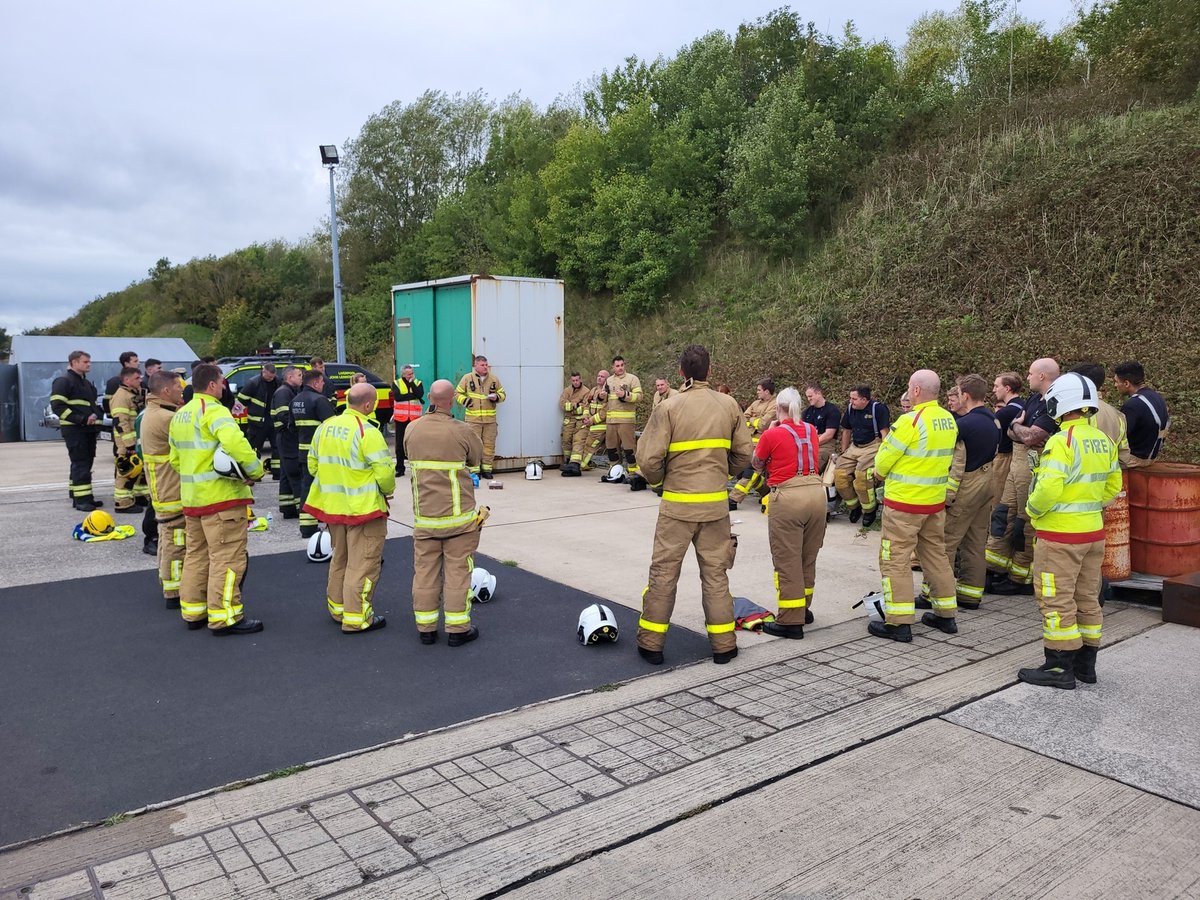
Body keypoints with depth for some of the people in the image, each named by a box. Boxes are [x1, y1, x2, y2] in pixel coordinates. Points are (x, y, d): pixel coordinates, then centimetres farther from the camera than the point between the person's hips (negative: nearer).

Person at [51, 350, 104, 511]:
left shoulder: (85, 382, 20)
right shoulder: (63, 381, -8)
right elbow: (57, 406, -17)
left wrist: (95, 415, 9)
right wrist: (81, 419, -22)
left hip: (88, 429, 9)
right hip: (73, 430, -9)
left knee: (86, 463, 12)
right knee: (80, 463, -11)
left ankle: (85, 497, 18)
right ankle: (81, 499, -10)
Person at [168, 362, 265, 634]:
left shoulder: (180, 415, 16)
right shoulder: (213, 410, -14)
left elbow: (175, 458, 20)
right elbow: (235, 442, -31)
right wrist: (255, 470, -20)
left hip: (191, 496, 10)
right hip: (221, 497, -10)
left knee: (196, 553, 18)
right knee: (227, 557, -5)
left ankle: (193, 611, 26)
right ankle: (224, 617, -3)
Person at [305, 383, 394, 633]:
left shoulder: (325, 426, 4)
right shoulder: (367, 432, -19)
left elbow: (313, 465, 11)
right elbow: (385, 472, -22)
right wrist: (387, 490, -2)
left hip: (332, 505, 8)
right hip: (364, 507, -7)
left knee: (340, 558, 23)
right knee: (364, 563, 3)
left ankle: (337, 608, 35)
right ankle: (356, 618, 8)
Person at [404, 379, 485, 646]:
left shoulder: (412, 429, -2)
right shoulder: (463, 431, -14)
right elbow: (478, 460, 2)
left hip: (424, 514, 4)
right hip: (458, 515, -4)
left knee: (425, 570, 12)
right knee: (457, 571, 5)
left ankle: (426, 628, 21)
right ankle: (457, 629, 11)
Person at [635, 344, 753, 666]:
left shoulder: (669, 407, -9)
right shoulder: (729, 405, 2)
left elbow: (649, 458, -12)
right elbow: (744, 453, 6)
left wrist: (658, 483, 7)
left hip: (677, 504, -2)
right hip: (716, 503, 3)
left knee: (663, 572, 8)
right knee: (715, 572, 13)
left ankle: (651, 642, 15)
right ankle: (723, 643, 19)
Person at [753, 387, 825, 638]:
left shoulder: (772, 435, -7)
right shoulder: (812, 431, 8)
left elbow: (756, 464, 7)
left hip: (787, 497, -6)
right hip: (816, 492, 6)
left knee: (787, 561, 1)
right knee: (808, 558, 18)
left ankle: (791, 621, 3)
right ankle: (803, 609, 32)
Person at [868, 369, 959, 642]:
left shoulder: (911, 420, -19)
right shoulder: (949, 420, 5)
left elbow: (884, 459, -14)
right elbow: (942, 457, 12)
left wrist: (880, 472, 9)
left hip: (904, 502, -8)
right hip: (936, 501, 8)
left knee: (895, 559, 0)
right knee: (936, 555, 18)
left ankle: (899, 622, 2)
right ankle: (945, 615, 27)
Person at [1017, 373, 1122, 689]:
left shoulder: (1062, 441, -19)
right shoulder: (1103, 441, 7)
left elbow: (1048, 489, -26)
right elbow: (1113, 486, 15)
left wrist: (1032, 510, -9)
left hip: (1060, 535, -8)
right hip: (1094, 531, 9)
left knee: (1057, 601, 0)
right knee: (1087, 598, 16)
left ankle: (1060, 668, 6)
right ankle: (1086, 664, 26)